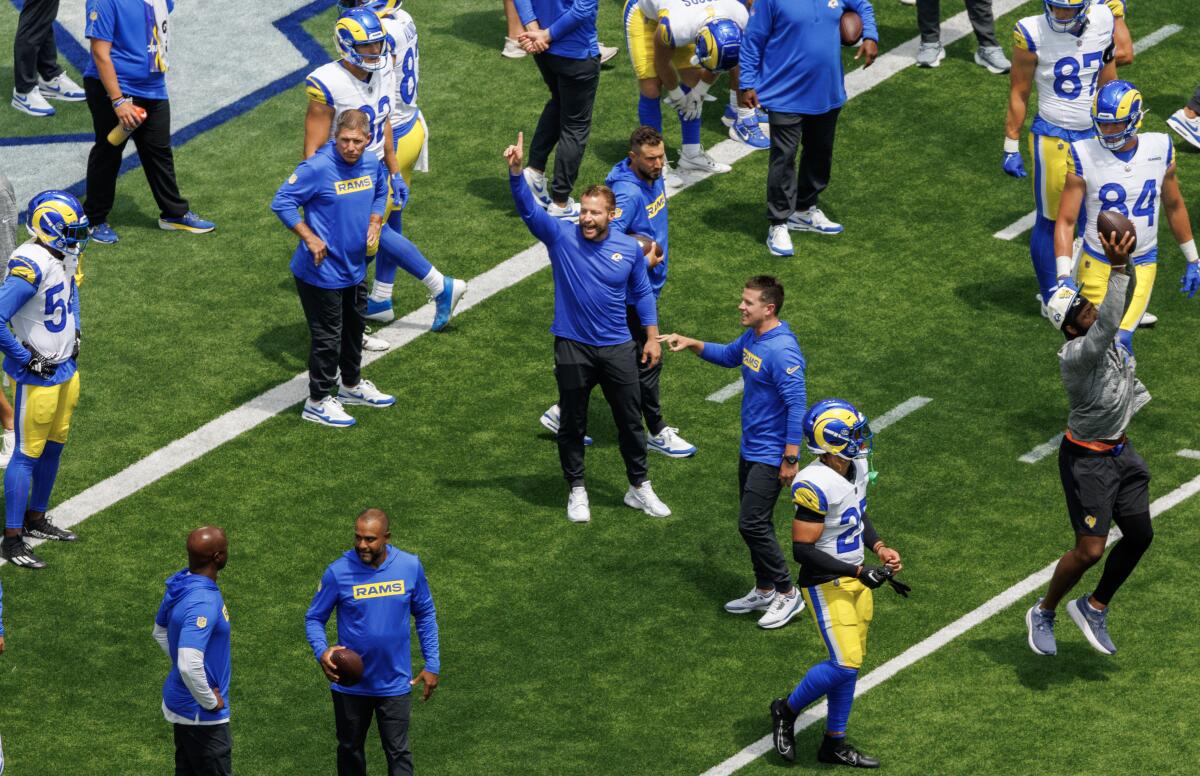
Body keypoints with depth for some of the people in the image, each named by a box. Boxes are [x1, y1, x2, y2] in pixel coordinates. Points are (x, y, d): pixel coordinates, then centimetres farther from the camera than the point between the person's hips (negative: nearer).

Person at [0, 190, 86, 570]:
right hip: (37, 377, -9)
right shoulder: (31, 267, -27)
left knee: (54, 446, 19)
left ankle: (35, 519, 35)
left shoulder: (65, 258, 1)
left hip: (66, 368, 9)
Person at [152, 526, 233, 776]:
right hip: (201, 716, -9)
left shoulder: (179, 583, -1)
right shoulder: (203, 603, -30)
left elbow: (160, 632, 17)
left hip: (180, 702, 9)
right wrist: (211, 702, -21)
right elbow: (190, 666, -36)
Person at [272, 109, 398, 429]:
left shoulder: (372, 163, -2)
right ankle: (318, 401, 17)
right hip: (322, 269, -8)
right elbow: (282, 202, -20)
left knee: (354, 327, 25)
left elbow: (380, 191, 20)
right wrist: (310, 238, -22)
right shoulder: (318, 168, -24)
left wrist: (375, 222, 3)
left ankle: (352, 385, 46)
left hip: (355, 267, 8)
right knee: (327, 336, 1)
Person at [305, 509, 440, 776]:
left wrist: (432, 664, 3)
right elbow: (314, 618, -5)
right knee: (350, 749, 16)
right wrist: (322, 651, -25)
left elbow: (425, 615, 5)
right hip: (351, 683, 0)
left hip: (395, 682, 0)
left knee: (398, 752, 3)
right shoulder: (338, 572, -15)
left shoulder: (410, 566, -9)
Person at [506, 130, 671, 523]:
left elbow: (642, 294, 9)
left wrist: (652, 336, 8)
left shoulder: (630, 249, -3)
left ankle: (639, 488, 26)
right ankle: (577, 491, 24)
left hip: (617, 348, 1)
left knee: (630, 420, 10)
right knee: (572, 423, 9)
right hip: (573, 347, -1)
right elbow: (528, 208, -21)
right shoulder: (561, 237, -9)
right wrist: (516, 170, -37)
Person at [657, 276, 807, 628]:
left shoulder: (782, 351, -25)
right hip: (749, 450, 10)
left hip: (771, 456, -10)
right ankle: (764, 591, 28)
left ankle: (787, 594, 2)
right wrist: (692, 344, 11)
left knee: (752, 523, -10)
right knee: (753, 523, 16)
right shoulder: (751, 338, 4)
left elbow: (797, 405, -25)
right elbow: (729, 355, 27)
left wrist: (790, 458, -24)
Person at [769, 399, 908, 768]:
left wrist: (879, 548, 3)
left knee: (850, 664, 13)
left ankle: (834, 743, 26)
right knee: (845, 664, -11)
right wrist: (859, 572, -24)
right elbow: (802, 550, -25)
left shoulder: (857, 467, 1)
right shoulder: (816, 485, -27)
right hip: (826, 585, -9)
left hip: (854, 579, 9)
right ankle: (787, 710, 13)